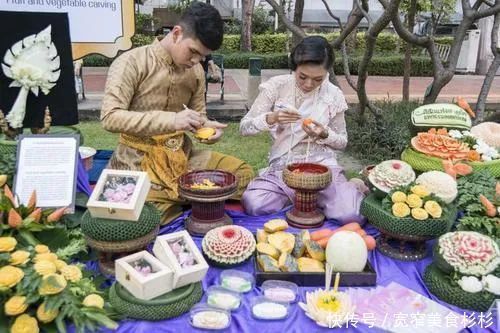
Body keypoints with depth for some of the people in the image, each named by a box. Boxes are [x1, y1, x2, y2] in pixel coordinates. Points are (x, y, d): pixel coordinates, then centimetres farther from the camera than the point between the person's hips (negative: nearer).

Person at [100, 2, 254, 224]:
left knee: (243, 173, -5)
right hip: (138, 160, -5)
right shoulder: (131, 63, -14)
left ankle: (172, 203, -1)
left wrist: (207, 126, -11)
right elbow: (109, 118, -22)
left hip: (182, 155, 5)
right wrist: (171, 120, -33)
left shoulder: (196, 71, 3)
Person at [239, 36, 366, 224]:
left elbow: (342, 141, 8)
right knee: (253, 205, -27)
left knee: (351, 215, -26)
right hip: (282, 167, 1)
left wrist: (324, 134, -15)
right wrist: (271, 118, -26)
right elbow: (244, 127, -6)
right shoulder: (276, 86, -7)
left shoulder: (333, 95, -3)